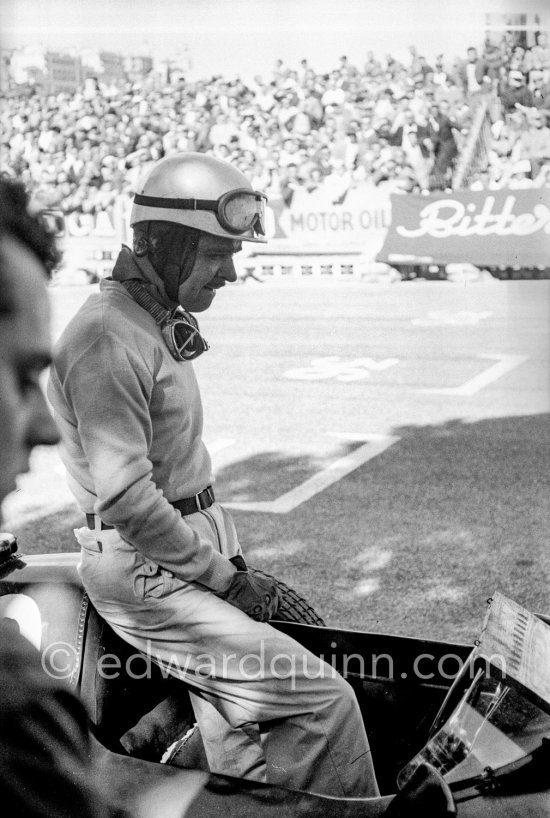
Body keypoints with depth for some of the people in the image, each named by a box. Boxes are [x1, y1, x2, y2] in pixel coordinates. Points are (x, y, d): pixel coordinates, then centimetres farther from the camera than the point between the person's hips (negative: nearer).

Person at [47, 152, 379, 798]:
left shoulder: (163, 322, 15)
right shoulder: (108, 339, -19)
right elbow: (126, 498, -23)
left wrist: (235, 560, 12)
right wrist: (224, 578, -14)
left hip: (192, 551, 10)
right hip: (145, 573, -10)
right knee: (324, 703, -12)